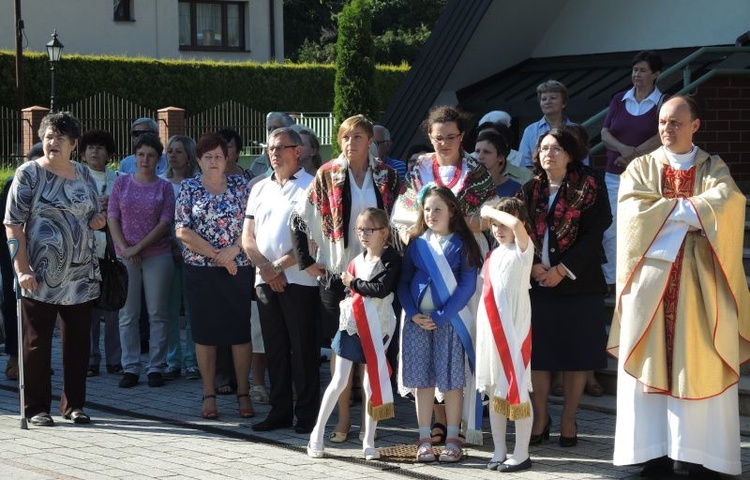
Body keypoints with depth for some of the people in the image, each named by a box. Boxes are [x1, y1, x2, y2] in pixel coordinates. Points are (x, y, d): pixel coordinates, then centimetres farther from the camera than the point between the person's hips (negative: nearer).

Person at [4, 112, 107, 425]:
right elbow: (13, 224, -8)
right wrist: (22, 268, -16)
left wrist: (97, 221, 0)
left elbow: (94, 216, 25)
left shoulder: (84, 174, 12)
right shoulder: (28, 173, -3)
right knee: (37, 343, 1)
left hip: (80, 275, 5)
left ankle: (74, 404, 19)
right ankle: (37, 408, 8)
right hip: (40, 276, -5)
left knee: (78, 343, 8)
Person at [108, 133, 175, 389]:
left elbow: (165, 222, -4)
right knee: (128, 315, 3)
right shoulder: (122, 183, 6)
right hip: (125, 257, 1)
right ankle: (130, 368, 9)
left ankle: (155, 368, 8)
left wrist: (138, 247, -12)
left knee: (158, 314, 2)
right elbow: (113, 217, 3)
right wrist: (124, 248, -9)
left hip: (157, 255, -1)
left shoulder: (164, 187, 3)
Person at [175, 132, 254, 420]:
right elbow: (182, 231, -6)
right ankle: (209, 395, 11)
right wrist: (216, 254, -11)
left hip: (239, 269, 1)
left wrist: (234, 250, -14)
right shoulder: (189, 189, 3)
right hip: (201, 270, -1)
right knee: (205, 332, 3)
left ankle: (243, 393, 10)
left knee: (241, 331, 1)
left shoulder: (239, 186, 7)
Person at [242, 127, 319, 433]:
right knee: (275, 349, 9)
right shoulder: (260, 189, 16)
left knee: (302, 349, -3)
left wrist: (280, 265, -12)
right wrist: (266, 269, -4)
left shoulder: (311, 187, -3)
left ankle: (307, 415, 3)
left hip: (299, 279, -6)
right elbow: (247, 238, 13)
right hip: (265, 279, 6)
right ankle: (280, 411, 16)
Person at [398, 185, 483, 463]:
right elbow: (404, 282, 8)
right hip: (418, 320, 3)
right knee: (422, 378, 4)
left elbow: (467, 286, -7)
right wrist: (413, 314, -7)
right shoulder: (416, 244, 8)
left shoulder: (461, 244, -1)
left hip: (449, 320, -3)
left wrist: (440, 316, -13)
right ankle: (424, 439, 10)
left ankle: (452, 439, 7)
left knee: (451, 378, -1)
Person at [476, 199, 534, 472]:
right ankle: (499, 452, 17)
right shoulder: (493, 255, 14)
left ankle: (521, 455, 0)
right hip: (490, 328, 7)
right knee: (494, 390, 10)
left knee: (517, 389, -5)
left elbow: (516, 224, -26)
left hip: (514, 329, -7)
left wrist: (490, 211, -13)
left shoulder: (523, 249, -6)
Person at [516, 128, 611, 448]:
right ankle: (540, 419, 12)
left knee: (575, 354, 1)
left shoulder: (588, 187, -2)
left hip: (578, 285, -3)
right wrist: (532, 266, -10)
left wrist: (563, 270, -13)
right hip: (537, 285, 3)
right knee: (537, 353, 2)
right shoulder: (530, 191, 11)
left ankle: (568, 420, 11)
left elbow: (593, 234, -8)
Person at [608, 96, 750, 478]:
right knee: (652, 365, -2)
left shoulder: (714, 169, 9)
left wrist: (667, 209, -11)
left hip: (699, 282, 0)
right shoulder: (640, 168, 10)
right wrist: (691, 210, -8)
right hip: (651, 278, 0)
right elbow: (633, 210, -9)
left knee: (700, 367, -3)